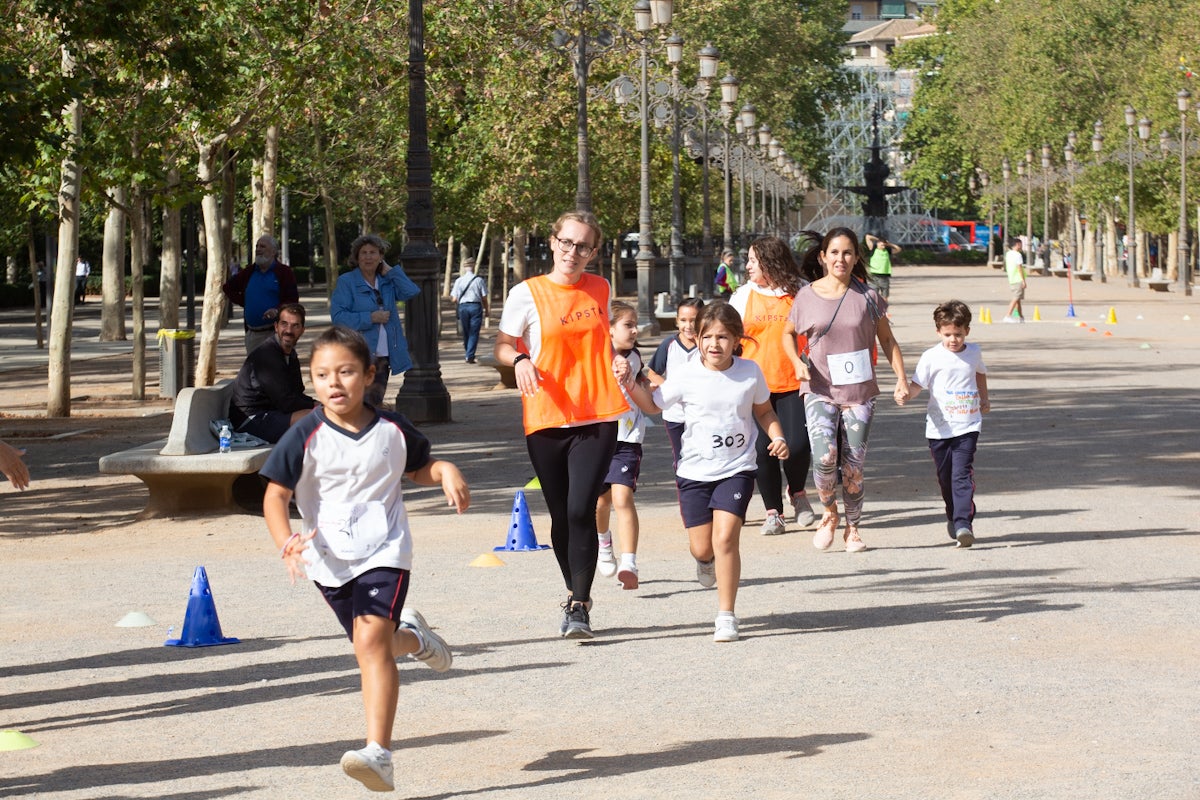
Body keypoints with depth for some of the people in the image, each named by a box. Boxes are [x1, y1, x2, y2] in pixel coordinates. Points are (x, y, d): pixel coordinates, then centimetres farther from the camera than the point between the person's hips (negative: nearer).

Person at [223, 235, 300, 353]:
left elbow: (293, 299, -7)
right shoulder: (248, 273, 14)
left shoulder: (284, 272, 0)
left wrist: (277, 311, -24)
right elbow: (227, 288, 27)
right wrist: (243, 302, 14)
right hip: (252, 333, 6)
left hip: (275, 332, -6)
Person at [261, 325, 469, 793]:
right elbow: (275, 495, -11)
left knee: (371, 640, -20)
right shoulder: (306, 438, -8)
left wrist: (446, 472, -5)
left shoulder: (392, 430, -2)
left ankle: (379, 753, -26)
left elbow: (419, 468, 18)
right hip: (329, 561, 2)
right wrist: (286, 543, -28)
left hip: (384, 552, -2)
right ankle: (411, 636, 53)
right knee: (375, 645, 15)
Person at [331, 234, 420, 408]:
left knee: (376, 401, 10)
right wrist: (370, 318, -16)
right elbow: (338, 316, -13)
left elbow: (412, 292, -4)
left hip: (383, 355, 6)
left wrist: (389, 270, 1)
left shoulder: (386, 281, 14)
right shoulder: (346, 282, -3)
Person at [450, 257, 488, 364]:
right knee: (474, 333, 1)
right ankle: (470, 356, -7)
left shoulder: (459, 281, 0)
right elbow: (484, 298, -3)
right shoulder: (479, 280, -4)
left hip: (463, 307, 2)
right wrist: (486, 310, 12)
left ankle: (469, 354, 25)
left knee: (466, 332, 15)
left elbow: (454, 299, -1)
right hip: (476, 306, -2)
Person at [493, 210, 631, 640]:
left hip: (597, 416, 1)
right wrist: (521, 360, -18)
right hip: (545, 417, -1)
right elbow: (502, 347, 4)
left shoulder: (600, 289, 9)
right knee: (560, 515, 8)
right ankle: (575, 595, 28)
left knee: (581, 509, -13)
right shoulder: (527, 293, -1)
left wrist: (617, 361, 5)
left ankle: (579, 606, -9)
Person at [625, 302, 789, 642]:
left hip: (737, 469, -1)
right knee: (701, 547, 5)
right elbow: (653, 405, 7)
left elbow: (764, 411, 12)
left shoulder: (750, 372, -3)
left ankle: (726, 616, -6)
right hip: (695, 470, 1)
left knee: (725, 538, -16)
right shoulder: (687, 376, -7)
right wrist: (630, 385, -10)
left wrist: (777, 437, -5)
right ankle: (707, 561, 46)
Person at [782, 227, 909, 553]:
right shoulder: (807, 296, 1)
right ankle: (829, 512, 8)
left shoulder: (868, 297, 0)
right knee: (824, 458, -20)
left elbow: (887, 339, 9)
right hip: (820, 390, 0)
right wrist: (798, 363, -2)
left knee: (853, 467, 0)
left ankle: (852, 528, 21)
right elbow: (788, 333, 17)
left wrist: (901, 378, -1)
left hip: (860, 392, 1)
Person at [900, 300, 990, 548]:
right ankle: (953, 516, 32)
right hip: (939, 428, 0)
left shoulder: (974, 352, 6)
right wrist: (906, 393, -32)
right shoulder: (932, 357, -4)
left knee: (962, 475, -14)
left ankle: (964, 523, -19)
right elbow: (917, 385, -11)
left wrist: (984, 399, 33)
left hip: (967, 427, 0)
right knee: (945, 477, 10)